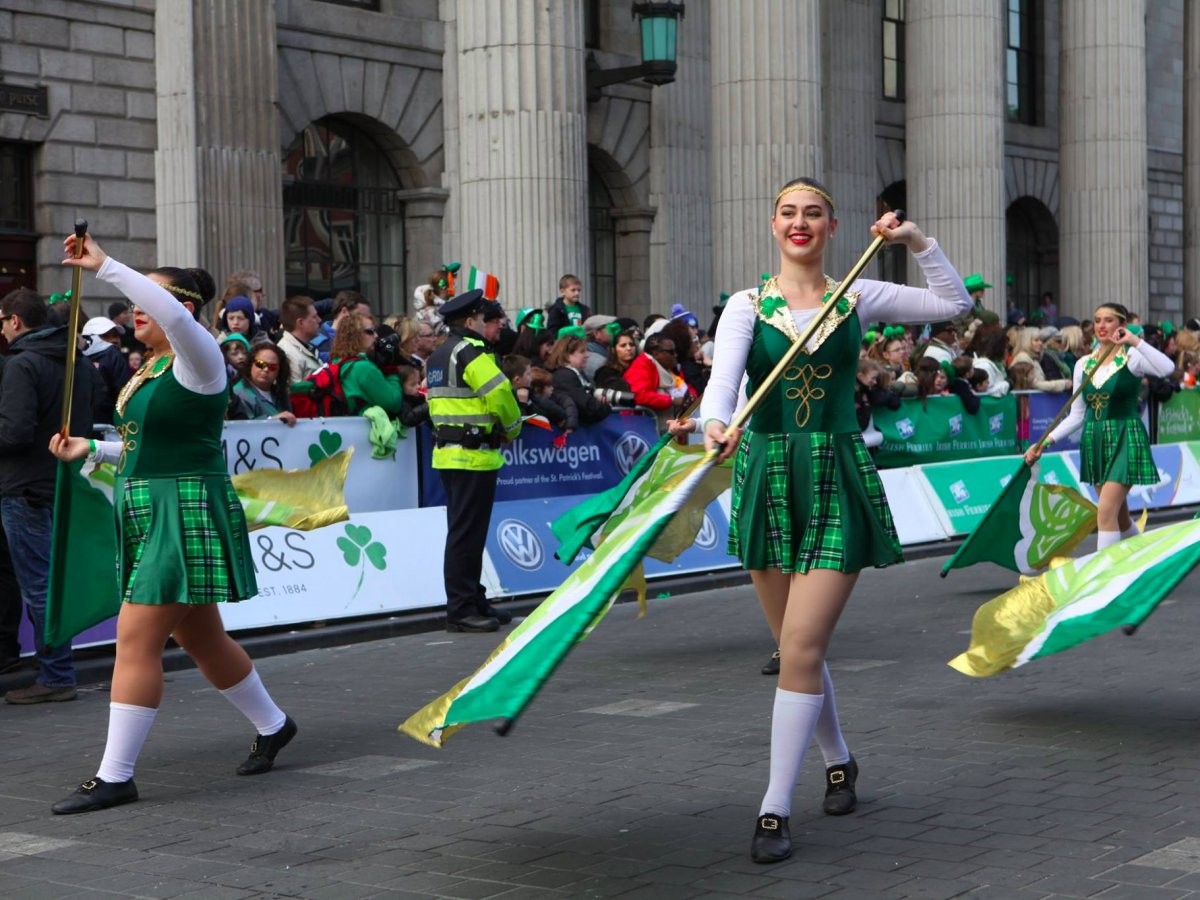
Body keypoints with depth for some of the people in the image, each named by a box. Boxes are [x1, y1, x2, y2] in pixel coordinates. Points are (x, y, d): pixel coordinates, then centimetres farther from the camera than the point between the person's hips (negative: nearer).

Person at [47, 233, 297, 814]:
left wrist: (103, 266, -33)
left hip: (187, 513, -10)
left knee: (136, 640, -11)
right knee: (201, 638, 19)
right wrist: (91, 450, 9)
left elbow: (174, 314, -34)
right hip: (150, 513, 10)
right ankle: (272, 726, 37)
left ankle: (115, 776, -5)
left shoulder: (197, 359, -12)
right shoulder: (153, 367, 14)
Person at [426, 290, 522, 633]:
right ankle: (460, 610, -4)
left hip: (447, 452, 10)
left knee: (464, 532, 15)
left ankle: (473, 602, 22)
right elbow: (499, 394, -20)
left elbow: (439, 401, 15)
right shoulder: (471, 351, -12)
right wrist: (512, 427, -2)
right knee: (466, 534, -7)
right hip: (473, 454, -10)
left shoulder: (438, 356, 17)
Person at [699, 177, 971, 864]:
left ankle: (776, 811, -6)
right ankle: (839, 760, 38)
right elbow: (723, 380, -15)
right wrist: (717, 425, -36)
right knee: (799, 646, 13)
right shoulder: (747, 306, 2)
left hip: (839, 479, -2)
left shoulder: (858, 298, 5)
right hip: (768, 476, 2)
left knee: (801, 648, -11)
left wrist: (917, 241, 0)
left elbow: (955, 304, 12)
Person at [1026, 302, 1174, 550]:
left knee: (1106, 511, -16)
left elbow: (1167, 368, -28)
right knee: (1118, 514, 14)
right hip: (1094, 441, 6)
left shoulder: (1133, 358, -6)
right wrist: (1046, 442, 2)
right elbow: (1077, 415, 11)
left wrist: (1136, 341, -26)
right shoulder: (1083, 364, 8)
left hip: (1125, 439, -6)